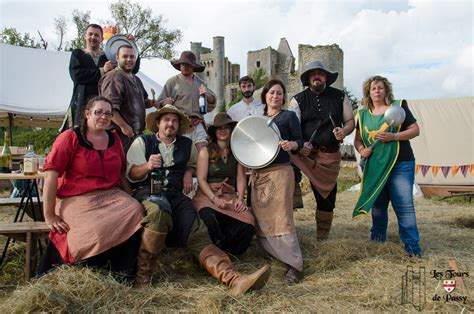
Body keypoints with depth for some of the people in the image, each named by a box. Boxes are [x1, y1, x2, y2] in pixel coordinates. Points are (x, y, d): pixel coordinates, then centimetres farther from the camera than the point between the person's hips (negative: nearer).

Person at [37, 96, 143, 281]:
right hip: (78, 198, -4)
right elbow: (51, 173, -9)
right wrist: (49, 215, -12)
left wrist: (128, 198, 13)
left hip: (111, 195, 5)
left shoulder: (114, 139, 13)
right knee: (95, 231, -31)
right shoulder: (70, 138, -3)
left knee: (135, 211, -24)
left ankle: (124, 273, -10)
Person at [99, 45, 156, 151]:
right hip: (121, 134, -9)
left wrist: (151, 103, 10)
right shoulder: (113, 78, -12)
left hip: (138, 133, 9)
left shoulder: (136, 79, 20)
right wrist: (124, 126, -23)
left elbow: (142, 101, 33)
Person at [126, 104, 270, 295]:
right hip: (147, 192, -3)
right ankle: (142, 275, -26)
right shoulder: (142, 142, 12)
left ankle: (233, 279, -40)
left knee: (197, 234, -22)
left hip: (176, 196, 3)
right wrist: (147, 166, -15)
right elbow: (131, 174, 5)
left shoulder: (187, 145, 21)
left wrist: (188, 171, 17)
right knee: (159, 211, -39)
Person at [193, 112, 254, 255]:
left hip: (230, 196, 3)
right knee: (211, 220, -38)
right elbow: (201, 180, -2)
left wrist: (240, 199, -8)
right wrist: (215, 199, -16)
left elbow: (241, 178, 9)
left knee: (248, 222, -28)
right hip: (208, 195, -3)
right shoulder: (205, 151, 6)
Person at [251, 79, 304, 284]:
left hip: (279, 171, -6)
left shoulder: (289, 116, 3)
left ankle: (295, 264, -8)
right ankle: (272, 254, 20)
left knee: (281, 218, -12)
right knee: (261, 218, 5)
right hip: (258, 173, 6)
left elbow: (300, 142, -1)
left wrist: (291, 145, -22)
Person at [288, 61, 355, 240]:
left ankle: (322, 238, 24)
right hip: (304, 152, -2)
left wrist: (344, 131, -11)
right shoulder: (298, 100, 3)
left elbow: (350, 121, 13)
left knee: (327, 193, 9)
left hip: (330, 154, 2)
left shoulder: (339, 97, 9)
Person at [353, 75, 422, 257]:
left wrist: (394, 136, -17)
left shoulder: (398, 107, 1)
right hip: (373, 166, 4)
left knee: (405, 205, -8)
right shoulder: (363, 114, 11)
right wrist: (361, 150, -7)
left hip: (400, 165, -4)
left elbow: (415, 130, -2)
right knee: (377, 204, 13)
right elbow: (357, 139, 15)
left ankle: (412, 247, 1)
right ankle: (377, 241, 27)